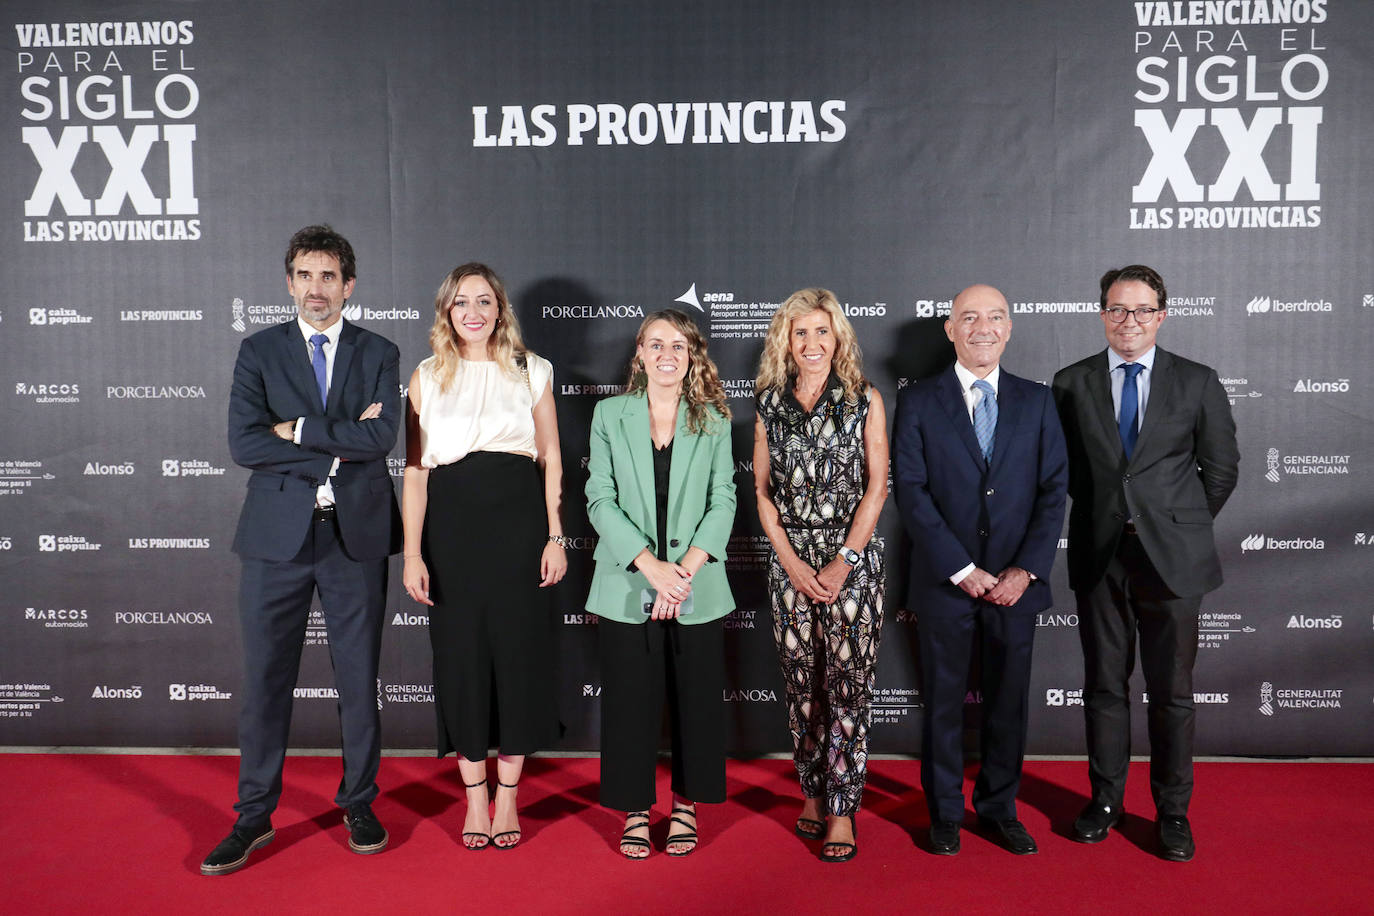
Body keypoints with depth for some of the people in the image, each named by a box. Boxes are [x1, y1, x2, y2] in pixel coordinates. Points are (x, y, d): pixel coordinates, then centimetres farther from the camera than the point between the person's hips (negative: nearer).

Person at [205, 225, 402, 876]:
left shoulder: (380, 354, 6)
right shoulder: (258, 352, 6)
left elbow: (381, 437, -11)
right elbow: (243, 443, -8)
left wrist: (298, 429, -11)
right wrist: (337, 448, -12)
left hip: (356, 535, 0)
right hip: (278, 534, 0)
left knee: (359, 678, 9)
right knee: (265, 680, 6)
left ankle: (359, 805, 25)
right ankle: (254, 817, 21)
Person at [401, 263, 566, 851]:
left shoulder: (531, 371, 8)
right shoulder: (427, 377, 8)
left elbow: (552, 458, 7)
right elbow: (415, 469, 5)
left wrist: (556, 536, -1)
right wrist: (412, 552, -2)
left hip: (519, 520, 0)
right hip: (451, 523, 0)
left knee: (519, 647, 3)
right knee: (460, 651, 4)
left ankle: (507, 795, 19)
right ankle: (475, 796, 20)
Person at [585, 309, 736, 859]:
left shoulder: (713, 420, 6)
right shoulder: (610, 415, 4)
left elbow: (723, 499, 0)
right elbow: (600, 500, -3)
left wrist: (687, 567, -14)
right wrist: (651, 565, -14)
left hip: (698, 585, 1)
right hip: (626, 583, 0)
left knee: (695, 697, 7)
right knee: (630, 700, 5)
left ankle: (685, 805, 26)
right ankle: (635, 810, 23)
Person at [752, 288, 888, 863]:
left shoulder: (865, 400, 3)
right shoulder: (770, 404, 9)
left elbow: (877, 485, -1)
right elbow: (762, 490, 8)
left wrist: (844, 560, -9)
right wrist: (792, 562, -3)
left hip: (852, 556, -2)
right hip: (790, 558, 2)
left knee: (848, 682, -3)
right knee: (802, 683, 8)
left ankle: (842, 809, 7)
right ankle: (812, 792, 23)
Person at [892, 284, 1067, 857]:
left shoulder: (1036, 401, 8)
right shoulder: (918, 402, 0)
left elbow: (1054, 489, 3)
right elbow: (911, 493, -7)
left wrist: (1026, 569, -8)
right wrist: (963, 570, -12)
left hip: (1015, 581, 2)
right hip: (943, 583, -2)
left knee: (1008, 701, 10)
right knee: (943, 701, 8)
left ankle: (999, 808, 28)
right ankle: (945, 812, 24)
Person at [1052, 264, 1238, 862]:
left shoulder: (1198, 382, 3)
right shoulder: (1071, 383, 4)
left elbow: (1221, 465, 8)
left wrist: (1184, 524, 6)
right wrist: (1099, 515, 6)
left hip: (1172, 557, -1)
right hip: (1098, 555, 1)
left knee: (1171, 690, 6)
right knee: (1104, 684, 11)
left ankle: (1172, 811, 21)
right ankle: (1105, 799, 25)